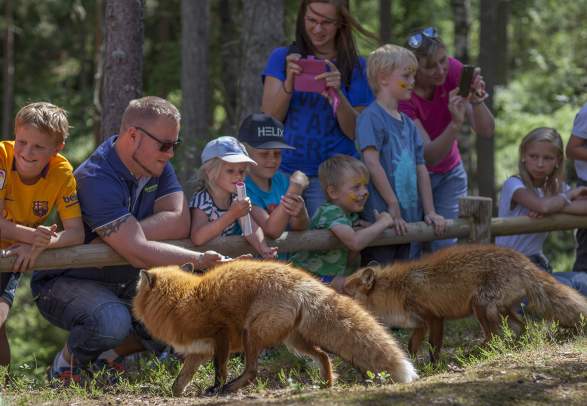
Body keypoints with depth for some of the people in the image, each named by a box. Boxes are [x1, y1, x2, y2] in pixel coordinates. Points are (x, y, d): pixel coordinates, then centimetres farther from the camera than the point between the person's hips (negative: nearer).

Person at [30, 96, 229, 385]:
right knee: (112, 321, -39)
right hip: (65, 282, -8)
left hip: (125, 284, 8)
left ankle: (110, 354, 9)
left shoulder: (157, 167, 2)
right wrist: (199, 260, -31)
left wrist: (118, 237, -25)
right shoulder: (96, 179, -26)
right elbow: (138, 252, -32)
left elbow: (179, 223, -14)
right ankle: (67, 361, -5)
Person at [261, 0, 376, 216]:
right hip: (283, 172, 1)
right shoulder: (282, 58, 7)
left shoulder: (356, 67, 3)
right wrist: (289, 82, -16)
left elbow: (356, 133, -1)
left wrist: (337, 94, -17)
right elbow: (269, 120, 0)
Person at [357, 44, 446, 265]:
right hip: (379, 219, -7)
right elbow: (372, 163, -17)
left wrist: (430, 212, 10)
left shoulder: (408, 123, 16)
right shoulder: (371, 117, -8)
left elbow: (421, 169, 16)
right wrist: (394, 207, -16)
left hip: (407, 221, 8)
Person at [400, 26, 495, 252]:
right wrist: (456, 123, -46)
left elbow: (486, 131, -17)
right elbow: (429, 156, -31)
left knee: (448, 247, -7)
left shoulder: (453, 70, -16)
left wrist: (477, 102, -38)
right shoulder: (403, 95, -27)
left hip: (450, 173, 3)